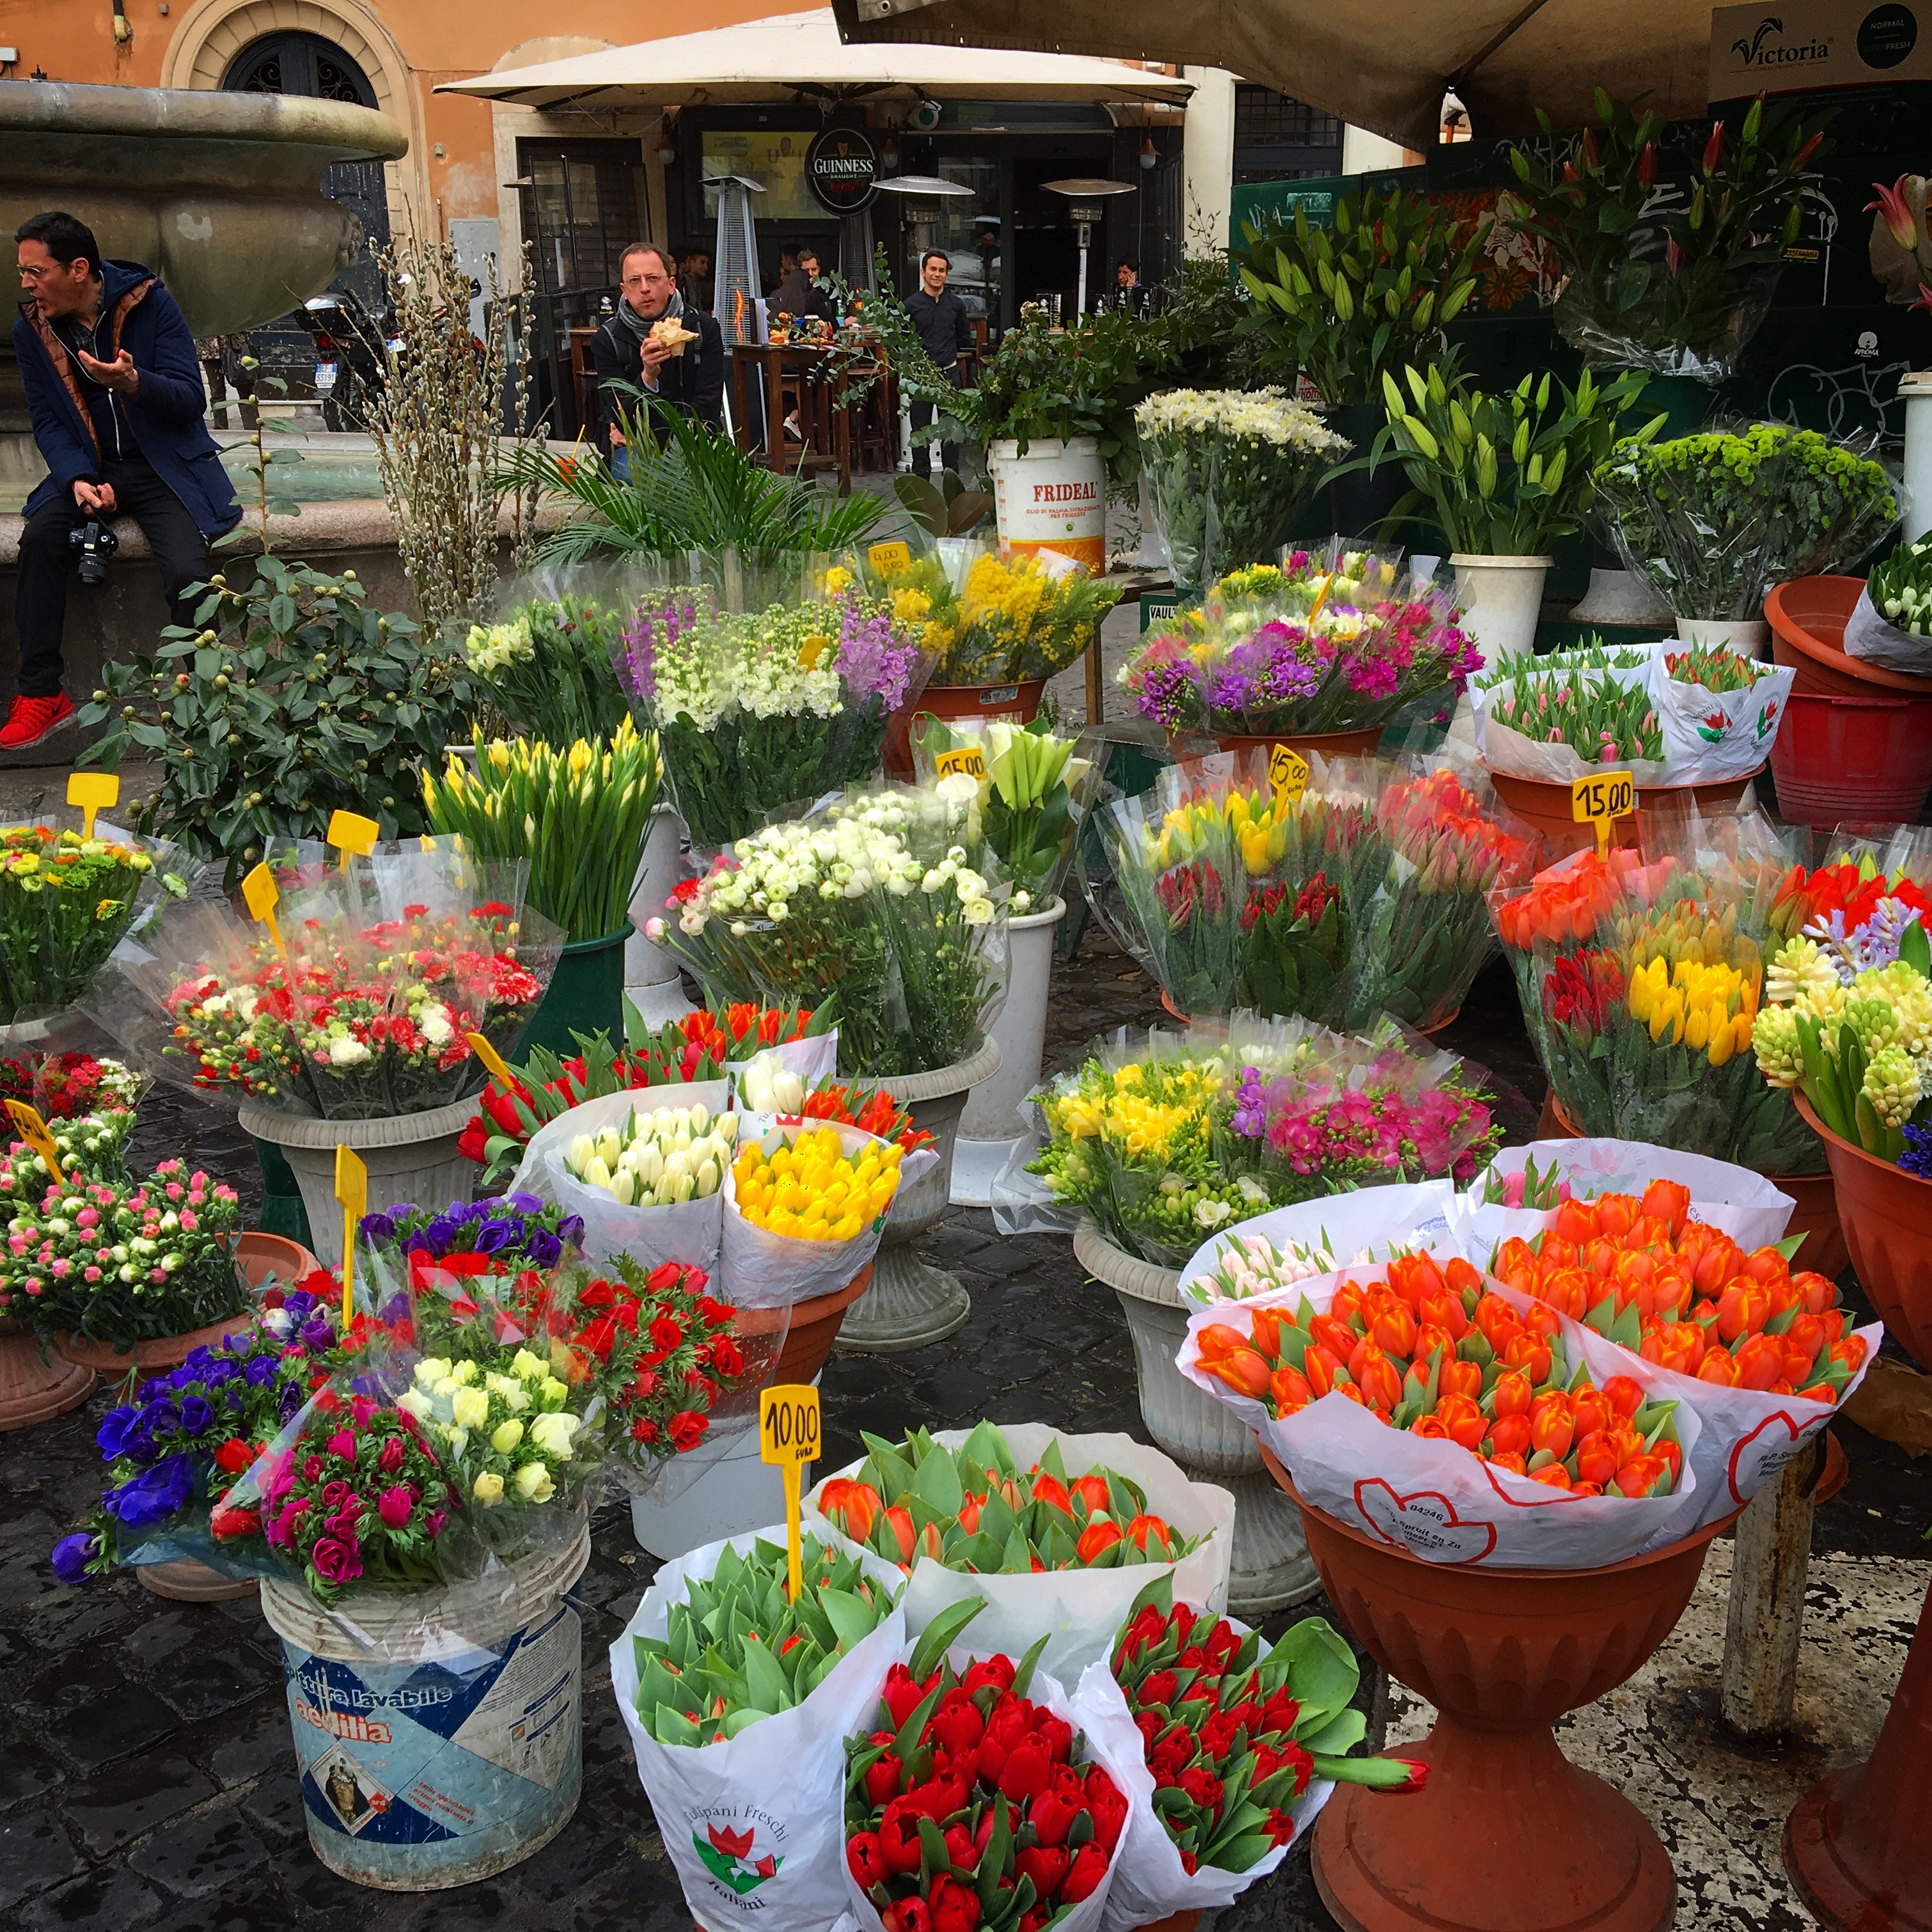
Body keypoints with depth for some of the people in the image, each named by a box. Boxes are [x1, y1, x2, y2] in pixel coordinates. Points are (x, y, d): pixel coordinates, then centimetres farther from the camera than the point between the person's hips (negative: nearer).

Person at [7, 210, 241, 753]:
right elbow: (47, 421, 4)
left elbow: (192, 400, -10)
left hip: (164, 466, -3)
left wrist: (133, 382, -31)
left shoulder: (151, 305, -8)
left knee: (188, 573, -28)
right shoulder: (31, 330, 2)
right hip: (89, 467, 3)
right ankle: (40, 693, -18)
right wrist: (78, 479, -15)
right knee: (40, 538, -26)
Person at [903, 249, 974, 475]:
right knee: (920, 431, 2)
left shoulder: (956, 304, 8)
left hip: (949, 374, 2)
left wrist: (956, 355, 13)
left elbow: (965, 337, 20)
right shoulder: (911, 304, 0)